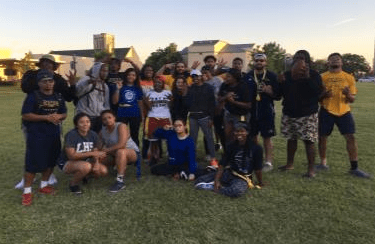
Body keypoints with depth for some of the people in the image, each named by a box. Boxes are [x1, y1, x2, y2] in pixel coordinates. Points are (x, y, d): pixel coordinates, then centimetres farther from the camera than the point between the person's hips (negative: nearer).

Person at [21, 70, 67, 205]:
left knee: (50, 161, 14)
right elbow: (25, 115, -13)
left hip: (54, 134, 6)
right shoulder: (33, 96, -8)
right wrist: (46, 117, -20)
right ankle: (27, 191, 10)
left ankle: (43, 186, 31)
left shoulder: (58, 97, 9)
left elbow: (64, 114, 14)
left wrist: (59, 116, -10)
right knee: (33, 163, -4)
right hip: (36, 135, -6)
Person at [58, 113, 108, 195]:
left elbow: (96, 152, -1)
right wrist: (92, 153, -30)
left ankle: (84, 175, 15)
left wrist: (97, 163, -23)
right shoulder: (71, 135, -20)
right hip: (67, 163, -5)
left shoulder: (93, 135, -4)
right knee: (86, 166, -37)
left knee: (103, 171, -17)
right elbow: (71, 155, -26)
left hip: (85, 161, 6)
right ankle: (73, 184, -5)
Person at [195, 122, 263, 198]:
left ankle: (213, 187, -18)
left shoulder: (256, 148, -12)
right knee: (199, 181, -6)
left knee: (237, 191, -41)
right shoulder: (232, 146, -1)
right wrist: (216, 180, -15)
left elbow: (257, 169, -4)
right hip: (228, 173, 3)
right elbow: (222, 165, -5)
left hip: (243, 178, -3)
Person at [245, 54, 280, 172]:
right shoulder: (248, 76, 8)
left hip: (266, 111, -3)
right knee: (252, 136, 11)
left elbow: (277, 95, -2)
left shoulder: (272, 76, 0)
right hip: (251, 110, 3)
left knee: (267, 137, 0)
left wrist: (269, 91, -20)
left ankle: (268, 162, 10)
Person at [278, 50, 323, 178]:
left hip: (307, 115, -4)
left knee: (309, 140, -6)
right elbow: (281, 92, 9)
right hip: (289, 113, 4)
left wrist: (308, 78, -21)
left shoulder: (314, 75, -2)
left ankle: (311, 169, 2)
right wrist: (282, 82, -9)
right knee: (291, 139, 13)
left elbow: (318, 92, -15)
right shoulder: (287, 74, 9)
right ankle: (289, 163, 27)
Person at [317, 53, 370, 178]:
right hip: (326, 111, -1)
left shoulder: (349, 77, 6)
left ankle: (354, 168, 5)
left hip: (344, 112, 1)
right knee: (322, 137, 3)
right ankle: (323, 163, 23)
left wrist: (348, 95, -16)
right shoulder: (322, 77, 2)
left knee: (351, 137, -5)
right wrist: (324, 95, -19)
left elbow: (352, 99, 8)